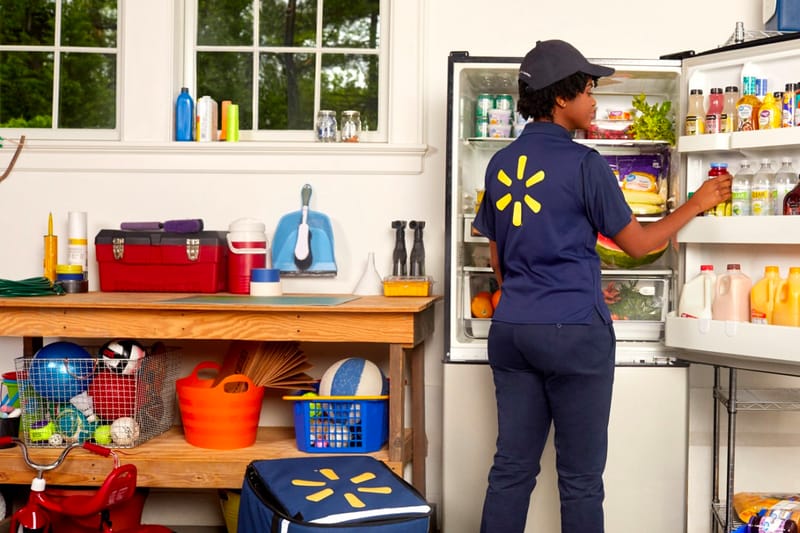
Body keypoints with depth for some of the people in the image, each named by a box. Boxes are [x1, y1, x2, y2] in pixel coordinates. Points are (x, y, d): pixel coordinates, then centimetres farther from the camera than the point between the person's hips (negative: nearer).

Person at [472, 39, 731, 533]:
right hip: (574, 332, -6)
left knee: (511, 469, 10)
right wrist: (697, 203, 11)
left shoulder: (500, 164, 8)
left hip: (512, 329, 6)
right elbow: (637, 243, -1)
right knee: (580, 477, 5)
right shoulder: (584, 164, -10)